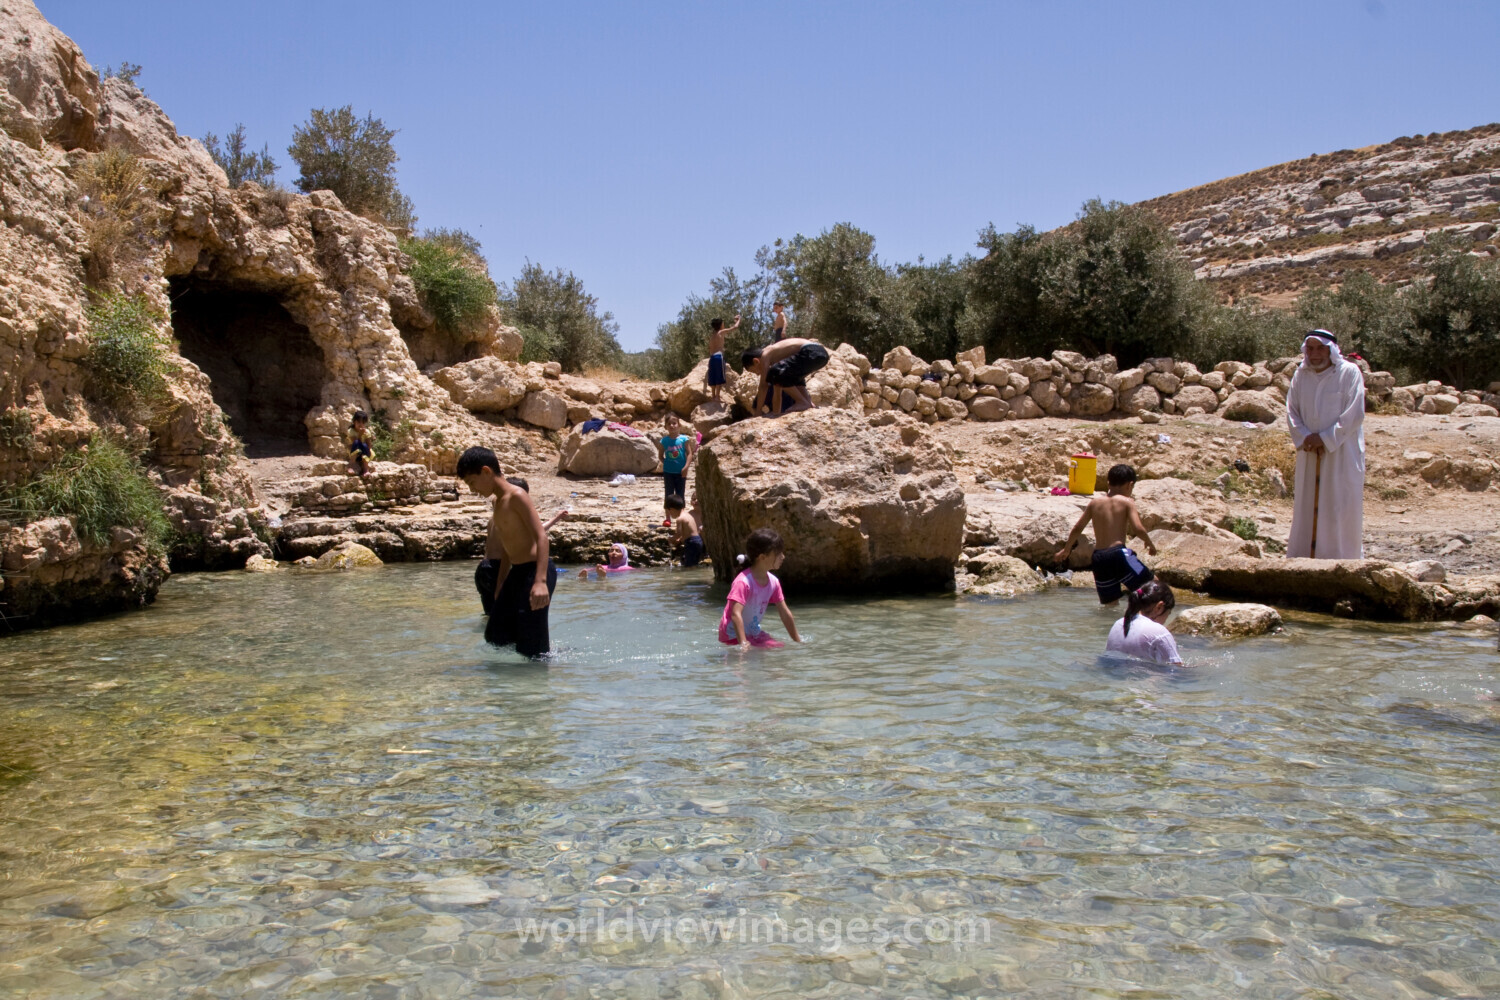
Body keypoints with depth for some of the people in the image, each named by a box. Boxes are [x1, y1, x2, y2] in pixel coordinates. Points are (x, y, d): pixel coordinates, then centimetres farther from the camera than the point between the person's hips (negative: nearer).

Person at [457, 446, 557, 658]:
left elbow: (541, 536, -21)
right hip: (516, 573, 10)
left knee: (531, 649, -8)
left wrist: (541, 581, -32)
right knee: (495, 637, 12)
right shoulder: (499, 502, 16)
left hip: (534, 572, -10)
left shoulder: (516, 496, -12)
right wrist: (500, 586, 26)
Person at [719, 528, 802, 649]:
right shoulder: (743, 581, -24)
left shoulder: (773, 581, 0)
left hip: (754, 633, 8)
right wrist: (743, 643, -41)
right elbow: (736, 614, -33)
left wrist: (797, 641, 11)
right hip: (734, 636, -8)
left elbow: (785, 613, 8)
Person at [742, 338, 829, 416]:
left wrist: (758, 412, 4)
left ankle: (803, 402, -5)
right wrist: (776, 413, 37)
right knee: (791, 375, 34)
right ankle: (807, 400, 15)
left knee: (775, 374, -12)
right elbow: (777, 390, 34)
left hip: (811, 353, -10)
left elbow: (763, 386, -1)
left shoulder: (765, 356, 2)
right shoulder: (775, 358, 28)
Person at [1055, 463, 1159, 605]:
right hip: (1118, 553, -5)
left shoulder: (1095, 502, 14)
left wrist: (1066, 549, 30)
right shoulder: (1127, 502, 1)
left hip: (1098, 558, 6)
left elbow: (1077, 528, 17)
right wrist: (1150, 543, 11)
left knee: (1110, 604, 17)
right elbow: (1138, 529, -8)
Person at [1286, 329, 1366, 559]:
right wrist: (1305, 438, -10)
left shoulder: (1349, 373, -7)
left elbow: (1354, 415, -11)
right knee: (1306, 509, 7)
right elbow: (1292, 411, 6)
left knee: (1342, 507, -2)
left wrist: (1325, 439, -15)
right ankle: (1302, 558, 14)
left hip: (1342, 455, -4)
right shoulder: (1301, 375, 6)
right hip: (1309, 454, 4)